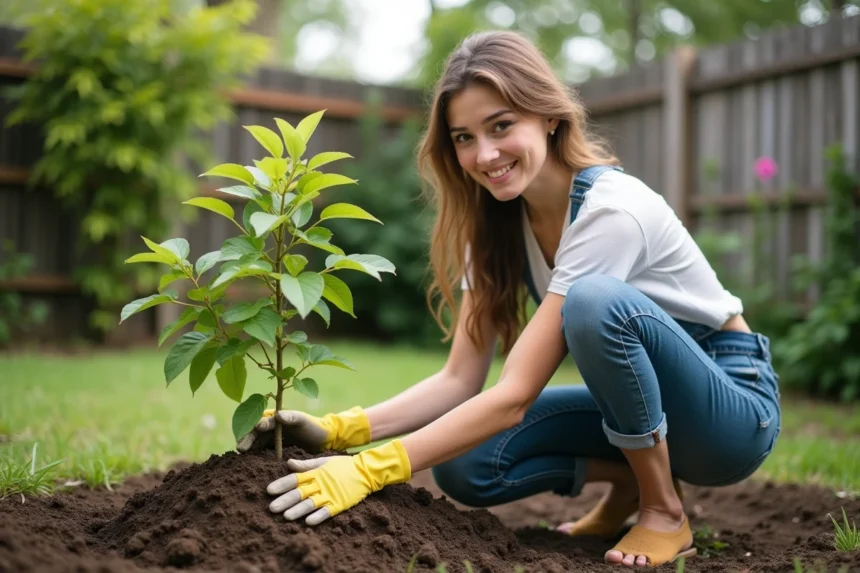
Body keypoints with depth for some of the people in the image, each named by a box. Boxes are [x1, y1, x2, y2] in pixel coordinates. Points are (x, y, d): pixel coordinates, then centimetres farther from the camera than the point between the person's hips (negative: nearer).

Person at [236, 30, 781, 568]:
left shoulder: (611, 209, -28)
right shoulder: (496, 219, -6)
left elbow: (514, 394, -32)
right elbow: (460, 379, -9)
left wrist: (373, 470, -37)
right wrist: (338, 430, -23)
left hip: (734, 405, -5)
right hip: (641, 396, 6)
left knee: (595, 301, -35)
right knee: (465, 465, -16)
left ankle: (664, 509, -14)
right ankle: (631, 477, 6)